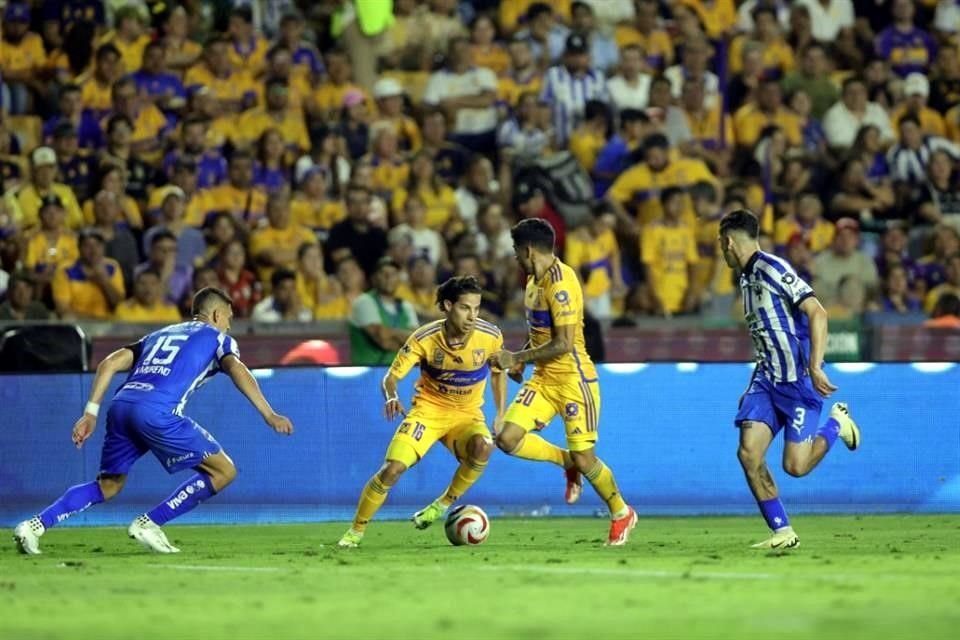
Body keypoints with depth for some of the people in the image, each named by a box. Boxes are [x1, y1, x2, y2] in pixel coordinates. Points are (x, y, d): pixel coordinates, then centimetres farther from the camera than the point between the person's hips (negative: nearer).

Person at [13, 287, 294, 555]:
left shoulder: (159, 335, 33)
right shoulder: (217, 338, 19)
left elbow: (109, 364, 22)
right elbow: (237, 370, -2)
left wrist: (91, 413, 19)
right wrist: (269, 414, -10)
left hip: (121, 405, 7)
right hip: (156, 412, -7)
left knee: (108, 485, 23)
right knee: (223, 471, 2)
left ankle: (36, 525, 8)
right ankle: (149, 524, -1)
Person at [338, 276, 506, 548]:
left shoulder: (490, 336, -14)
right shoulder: (425, 338, -18)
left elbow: (499, 372, 8)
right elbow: (390, 377, -14)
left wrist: (500, 416, -1)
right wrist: (391, 398, -37)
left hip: (467, 415, 1)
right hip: (428, 410, -1)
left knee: (482, 447, -34)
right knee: (392, 469, -19)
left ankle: (444, 504, -10)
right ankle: (356, 531, 1)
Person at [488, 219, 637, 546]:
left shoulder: (560, 283, -20)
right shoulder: (534, 279, 9)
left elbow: (563, 344, -24)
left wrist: (517, 357, -17)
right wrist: (521, 359, 7)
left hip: (574, 380, -8)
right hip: (544, 380, 8)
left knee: (584, 459, -3)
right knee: (508, 438, -9)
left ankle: (622, 513, 21)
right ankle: (567, 461, 15)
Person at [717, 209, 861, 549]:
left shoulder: (772, 269, -14)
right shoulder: (746, 277, 14)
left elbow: (817, 313, -20)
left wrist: (814, 366, -28)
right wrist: (754, 390, 26)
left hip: (799, 381, -8)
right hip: (767, 379, 8)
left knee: (795, 465, -11)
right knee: (748, 453, -9)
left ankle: (837, 423, 18)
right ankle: (782, 532, -1)